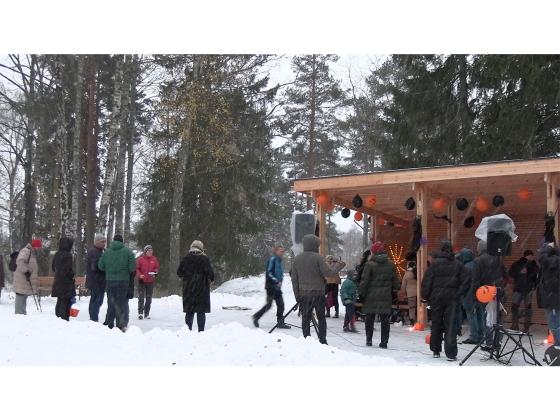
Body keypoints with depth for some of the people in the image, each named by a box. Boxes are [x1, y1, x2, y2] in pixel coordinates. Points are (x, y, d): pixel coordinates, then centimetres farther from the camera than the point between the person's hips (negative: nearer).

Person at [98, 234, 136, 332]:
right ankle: (121, 326, -1)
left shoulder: (106, 252, 3)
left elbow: (100, 266, 1)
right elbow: (133, 267, -12)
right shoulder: (127, 252, -6)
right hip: (123, 281, -3)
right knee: (122, 304, 3)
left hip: (110, 281, 3)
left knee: (111, 303, 14)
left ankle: (109, 325, 18)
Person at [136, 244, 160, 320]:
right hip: (142, 280, -3)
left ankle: (147, 313, 16)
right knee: (141, 297, -9)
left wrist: (155, 272, -8)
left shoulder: (154, 259, 5)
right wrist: (139, 275, -18)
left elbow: (157, 267, 13)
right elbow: (136, 269, -2)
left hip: (150, 281, 3)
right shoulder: (140, 259, -3)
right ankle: (140, 312, -11)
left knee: (149, 298, 8)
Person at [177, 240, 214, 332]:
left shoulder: (185, 259, 2)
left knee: (189, 311, 10)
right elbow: (210, 273, -13)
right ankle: (201, 331, 1)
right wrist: (210, 280, 6)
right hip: (202, 289, -3)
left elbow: (179, 273, 7)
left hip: (188, 288, 3)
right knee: (201, 311, 2)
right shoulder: (204, 259, -9)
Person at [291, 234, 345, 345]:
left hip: (303, 294, 3)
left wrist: (297, 295, 11)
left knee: (305, 319, 7)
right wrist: (338, 266, 4)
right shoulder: (317, 258, -11)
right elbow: (328, 273, -13)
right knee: (321, 318, 9)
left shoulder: (296, 259, 5)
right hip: (318, 293, -3)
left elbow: (294, 280, 7)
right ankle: (322, 341, 8)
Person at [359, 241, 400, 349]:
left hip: (371, 296, -3)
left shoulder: (370, 264, -9)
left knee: (369, 319, 9)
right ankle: (384, 342, 4)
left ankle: (368, 340, 13)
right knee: (385, 319, 5)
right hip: (386, 296, 3)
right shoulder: (391, 264, 4)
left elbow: (364, 281, -9)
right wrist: (395, 290, 18)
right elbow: (396, 280, 9)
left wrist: (362, 293, -1)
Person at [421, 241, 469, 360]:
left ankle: (436, 350, 21)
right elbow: (465, 282, -2)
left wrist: (425, 296, 1)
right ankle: (451, 353, -9)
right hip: (452, 298, 0)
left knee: (436, 324, 12)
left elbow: (427, 281, -6)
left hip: (436, 297, 0)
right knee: (450, 325, -1)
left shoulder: (435, 263, -4)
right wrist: (458, 293, 2)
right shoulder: (458, 265, 1)